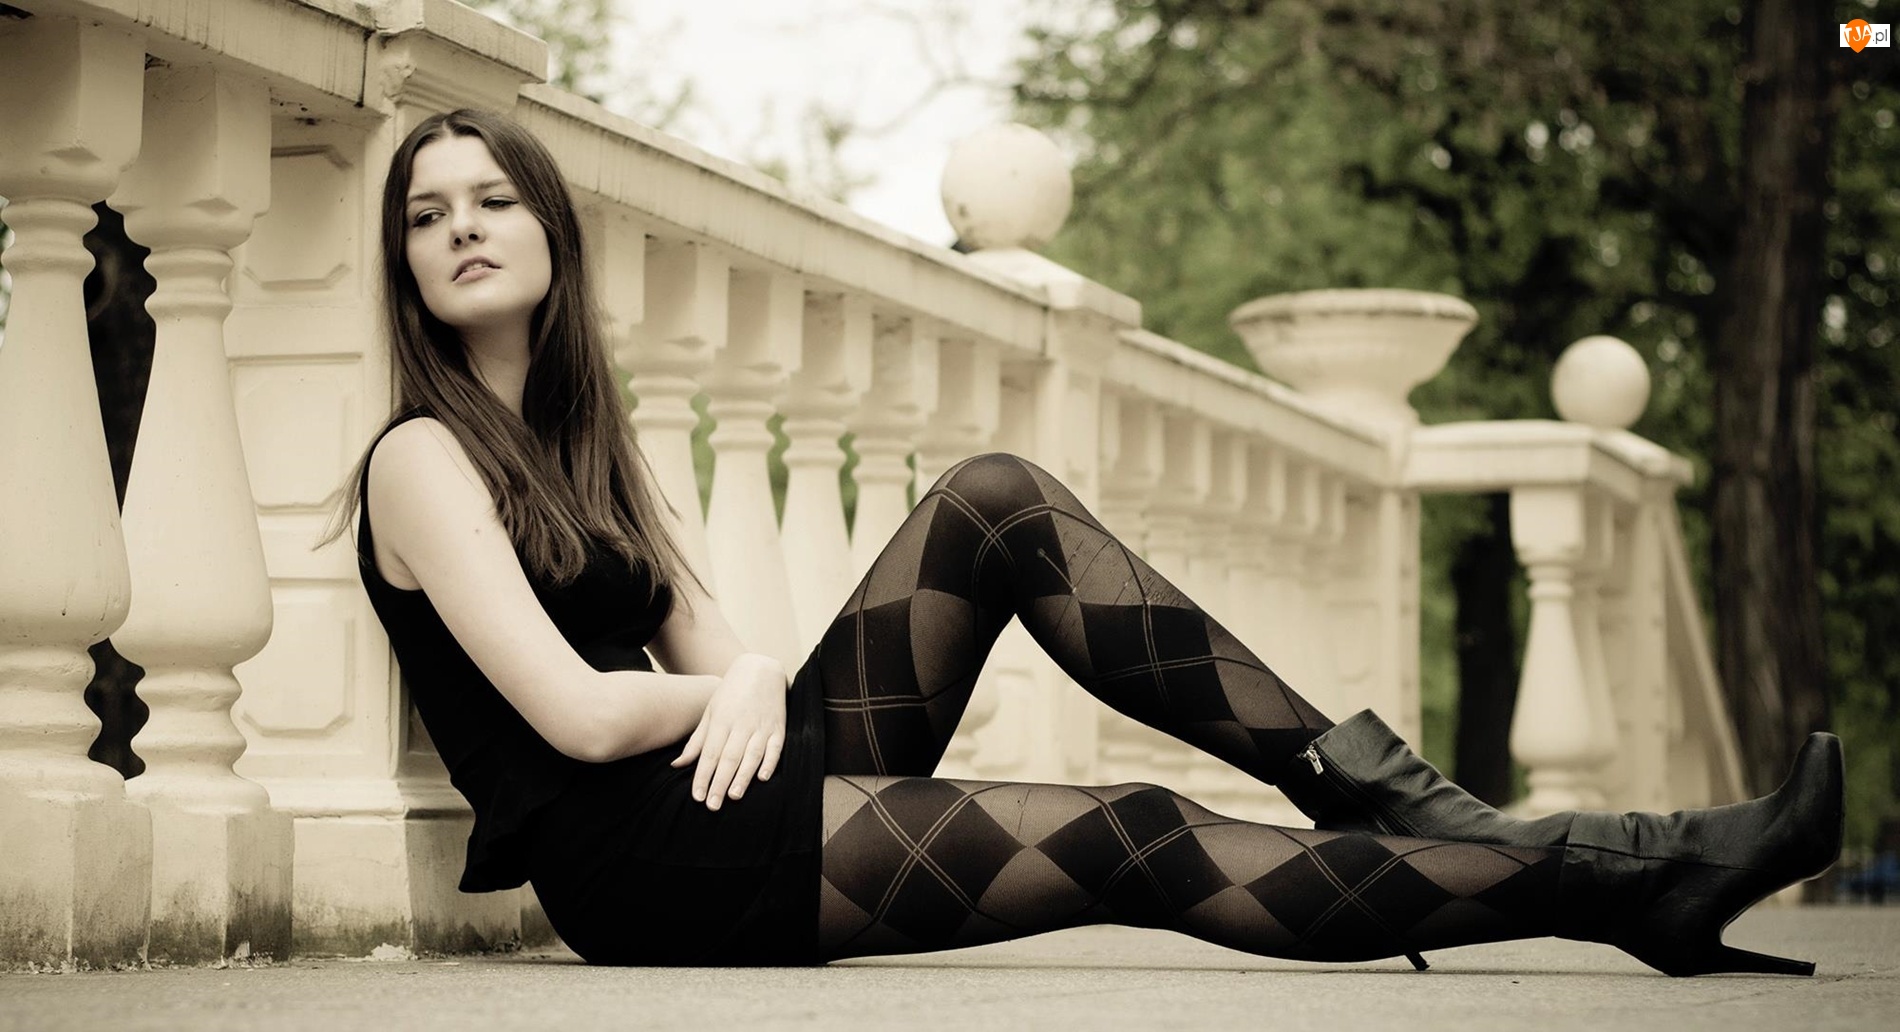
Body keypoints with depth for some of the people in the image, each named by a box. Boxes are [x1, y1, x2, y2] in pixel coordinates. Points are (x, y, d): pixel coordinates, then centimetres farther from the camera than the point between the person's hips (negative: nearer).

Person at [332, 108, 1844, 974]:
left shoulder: (582, 433, 19)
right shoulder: (425, 460, -7)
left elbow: (701, 631, 11)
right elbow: (582, 716, -17)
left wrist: (749, 684, -13)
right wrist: (719, 692, 1)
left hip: (737, 775, 8)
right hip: (642, 860, -8)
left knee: (997, 502, -9)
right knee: (1138, 844, -19)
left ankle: (1367, 781, -13)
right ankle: (1607, 885, -17)